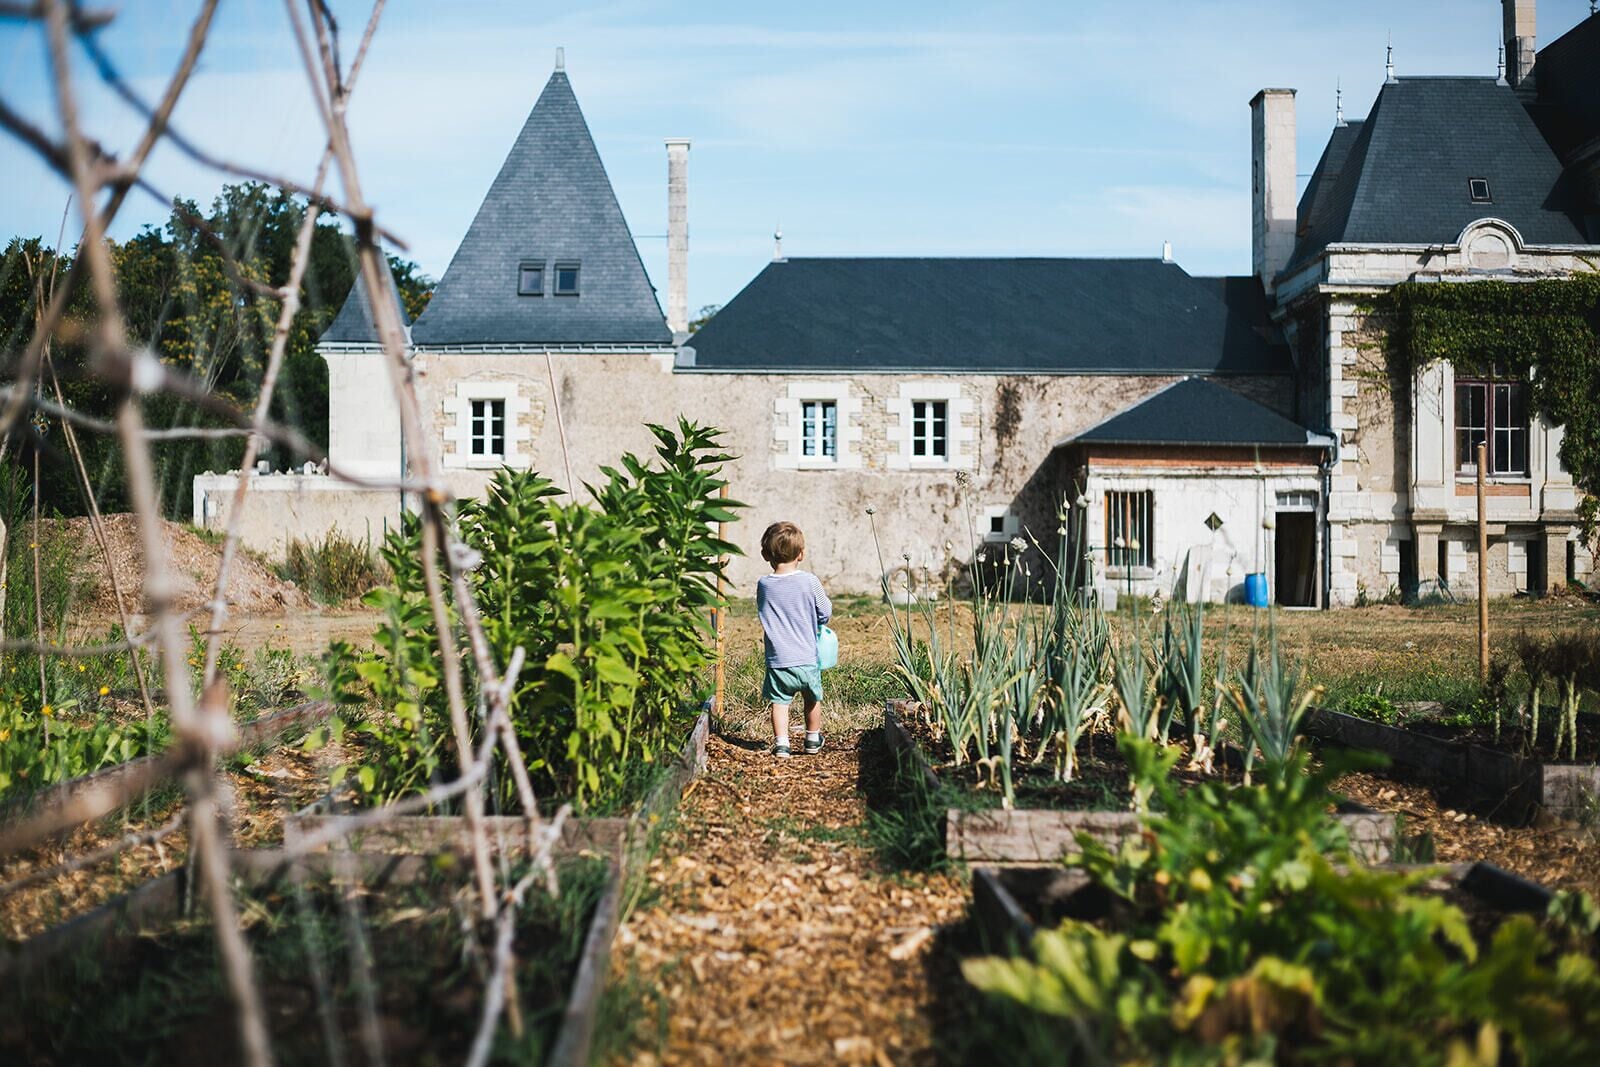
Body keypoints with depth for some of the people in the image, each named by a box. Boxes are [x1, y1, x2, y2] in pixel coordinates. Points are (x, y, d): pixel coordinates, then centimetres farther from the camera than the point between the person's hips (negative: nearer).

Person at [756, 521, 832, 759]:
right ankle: (812, 740, 33)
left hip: (777, 659, 0)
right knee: (812, 700, 20)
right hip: (807, 658, 0)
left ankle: (781, 743, -2)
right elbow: (826, 613, 0)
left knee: (779, 701, 7)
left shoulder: (763, 585, -4)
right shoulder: (809, 582, -10)